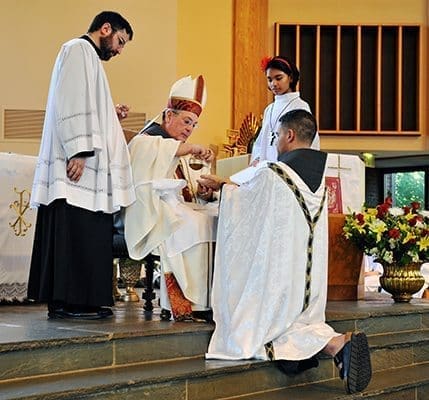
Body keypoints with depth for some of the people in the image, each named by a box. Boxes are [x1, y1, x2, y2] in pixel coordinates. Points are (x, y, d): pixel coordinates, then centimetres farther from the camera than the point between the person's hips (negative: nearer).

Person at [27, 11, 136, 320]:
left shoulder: (90, 57, 26)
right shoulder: (79, 49, -4)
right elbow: (70, 102, -16)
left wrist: (112, 114, 13)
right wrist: (78, 151, -23)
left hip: (89, 167, 10)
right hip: (77, 165, -10)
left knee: (88, 234, 7)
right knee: (76, 232, -10)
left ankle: (85, 300, 9)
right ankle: (69, 302, -7)